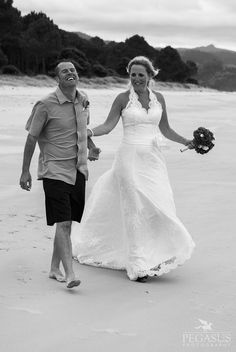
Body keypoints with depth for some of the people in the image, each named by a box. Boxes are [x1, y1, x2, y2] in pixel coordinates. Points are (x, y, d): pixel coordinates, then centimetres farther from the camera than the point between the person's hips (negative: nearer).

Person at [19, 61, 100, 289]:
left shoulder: (83, 100, 5)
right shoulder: (46, 105, -12)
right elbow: (32, 137, -6)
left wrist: (91, 147, 8)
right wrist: (25, 171, -5)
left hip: (78, 170, 6)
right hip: (54, 171, -6)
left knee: (67, 222, 12)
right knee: (63, 223, -12)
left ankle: (54, 268, 25)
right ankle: (69, 274, -14)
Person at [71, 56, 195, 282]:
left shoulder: (158, 98, 9)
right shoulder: (123, 98, -2)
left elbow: (165, 129, 15)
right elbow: (108, 126, -5)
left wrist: (185, 142, 5)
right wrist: (88, 132, -22)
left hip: (153, 159, 4)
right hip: (130, 158, -4)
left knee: (159, 207, -2)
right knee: (135, 210, -3)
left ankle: (155, 258, 12)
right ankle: (138, 265, 3)